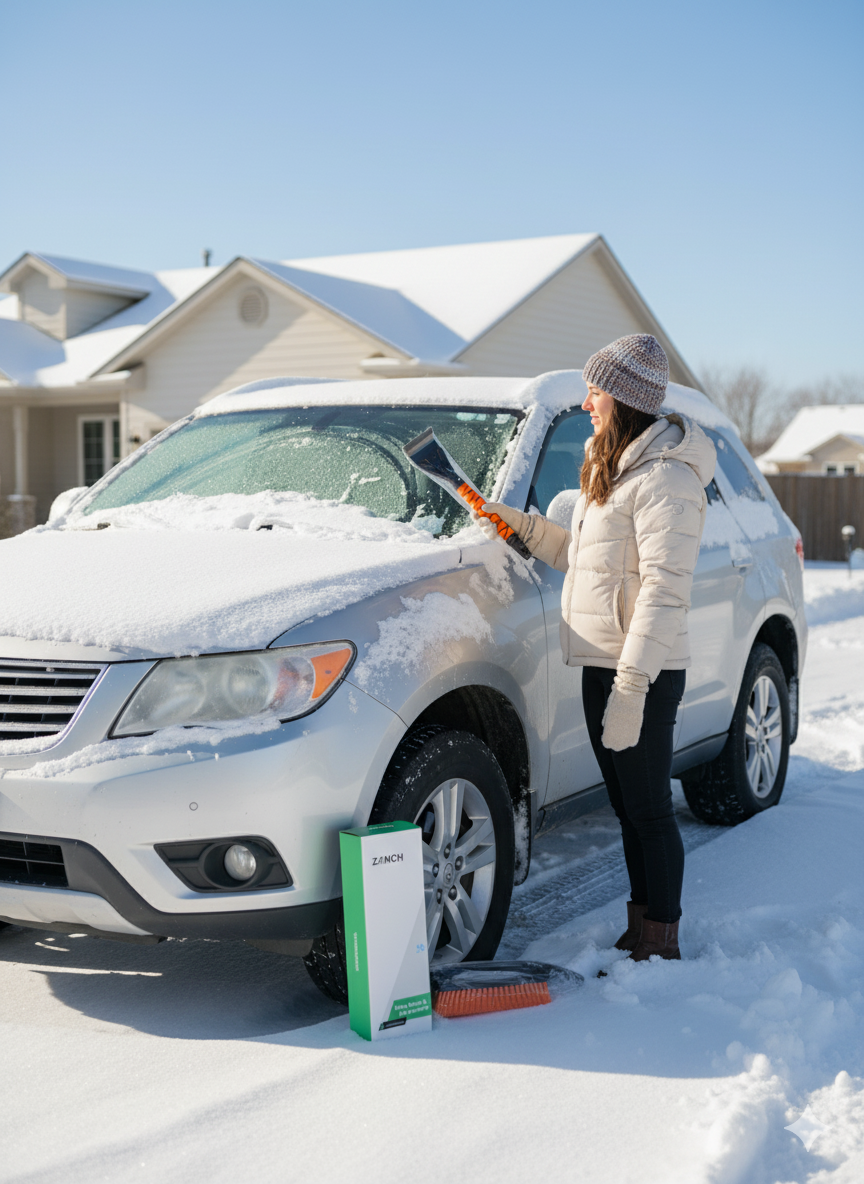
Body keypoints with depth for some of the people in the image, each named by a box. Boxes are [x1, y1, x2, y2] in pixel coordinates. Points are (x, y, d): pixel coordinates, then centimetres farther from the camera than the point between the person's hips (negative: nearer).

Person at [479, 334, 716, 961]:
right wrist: (523, 524, 15)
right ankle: (640, 931, 26)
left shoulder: (665, 478, -16)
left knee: (650, 809, -1)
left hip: (644, 672, -10)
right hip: (602, 664, 10)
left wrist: (631, 688, -26)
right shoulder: (612, 468, 17)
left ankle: (662, 945, 9)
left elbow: (665, 589, -22)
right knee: (629, 808, 16)